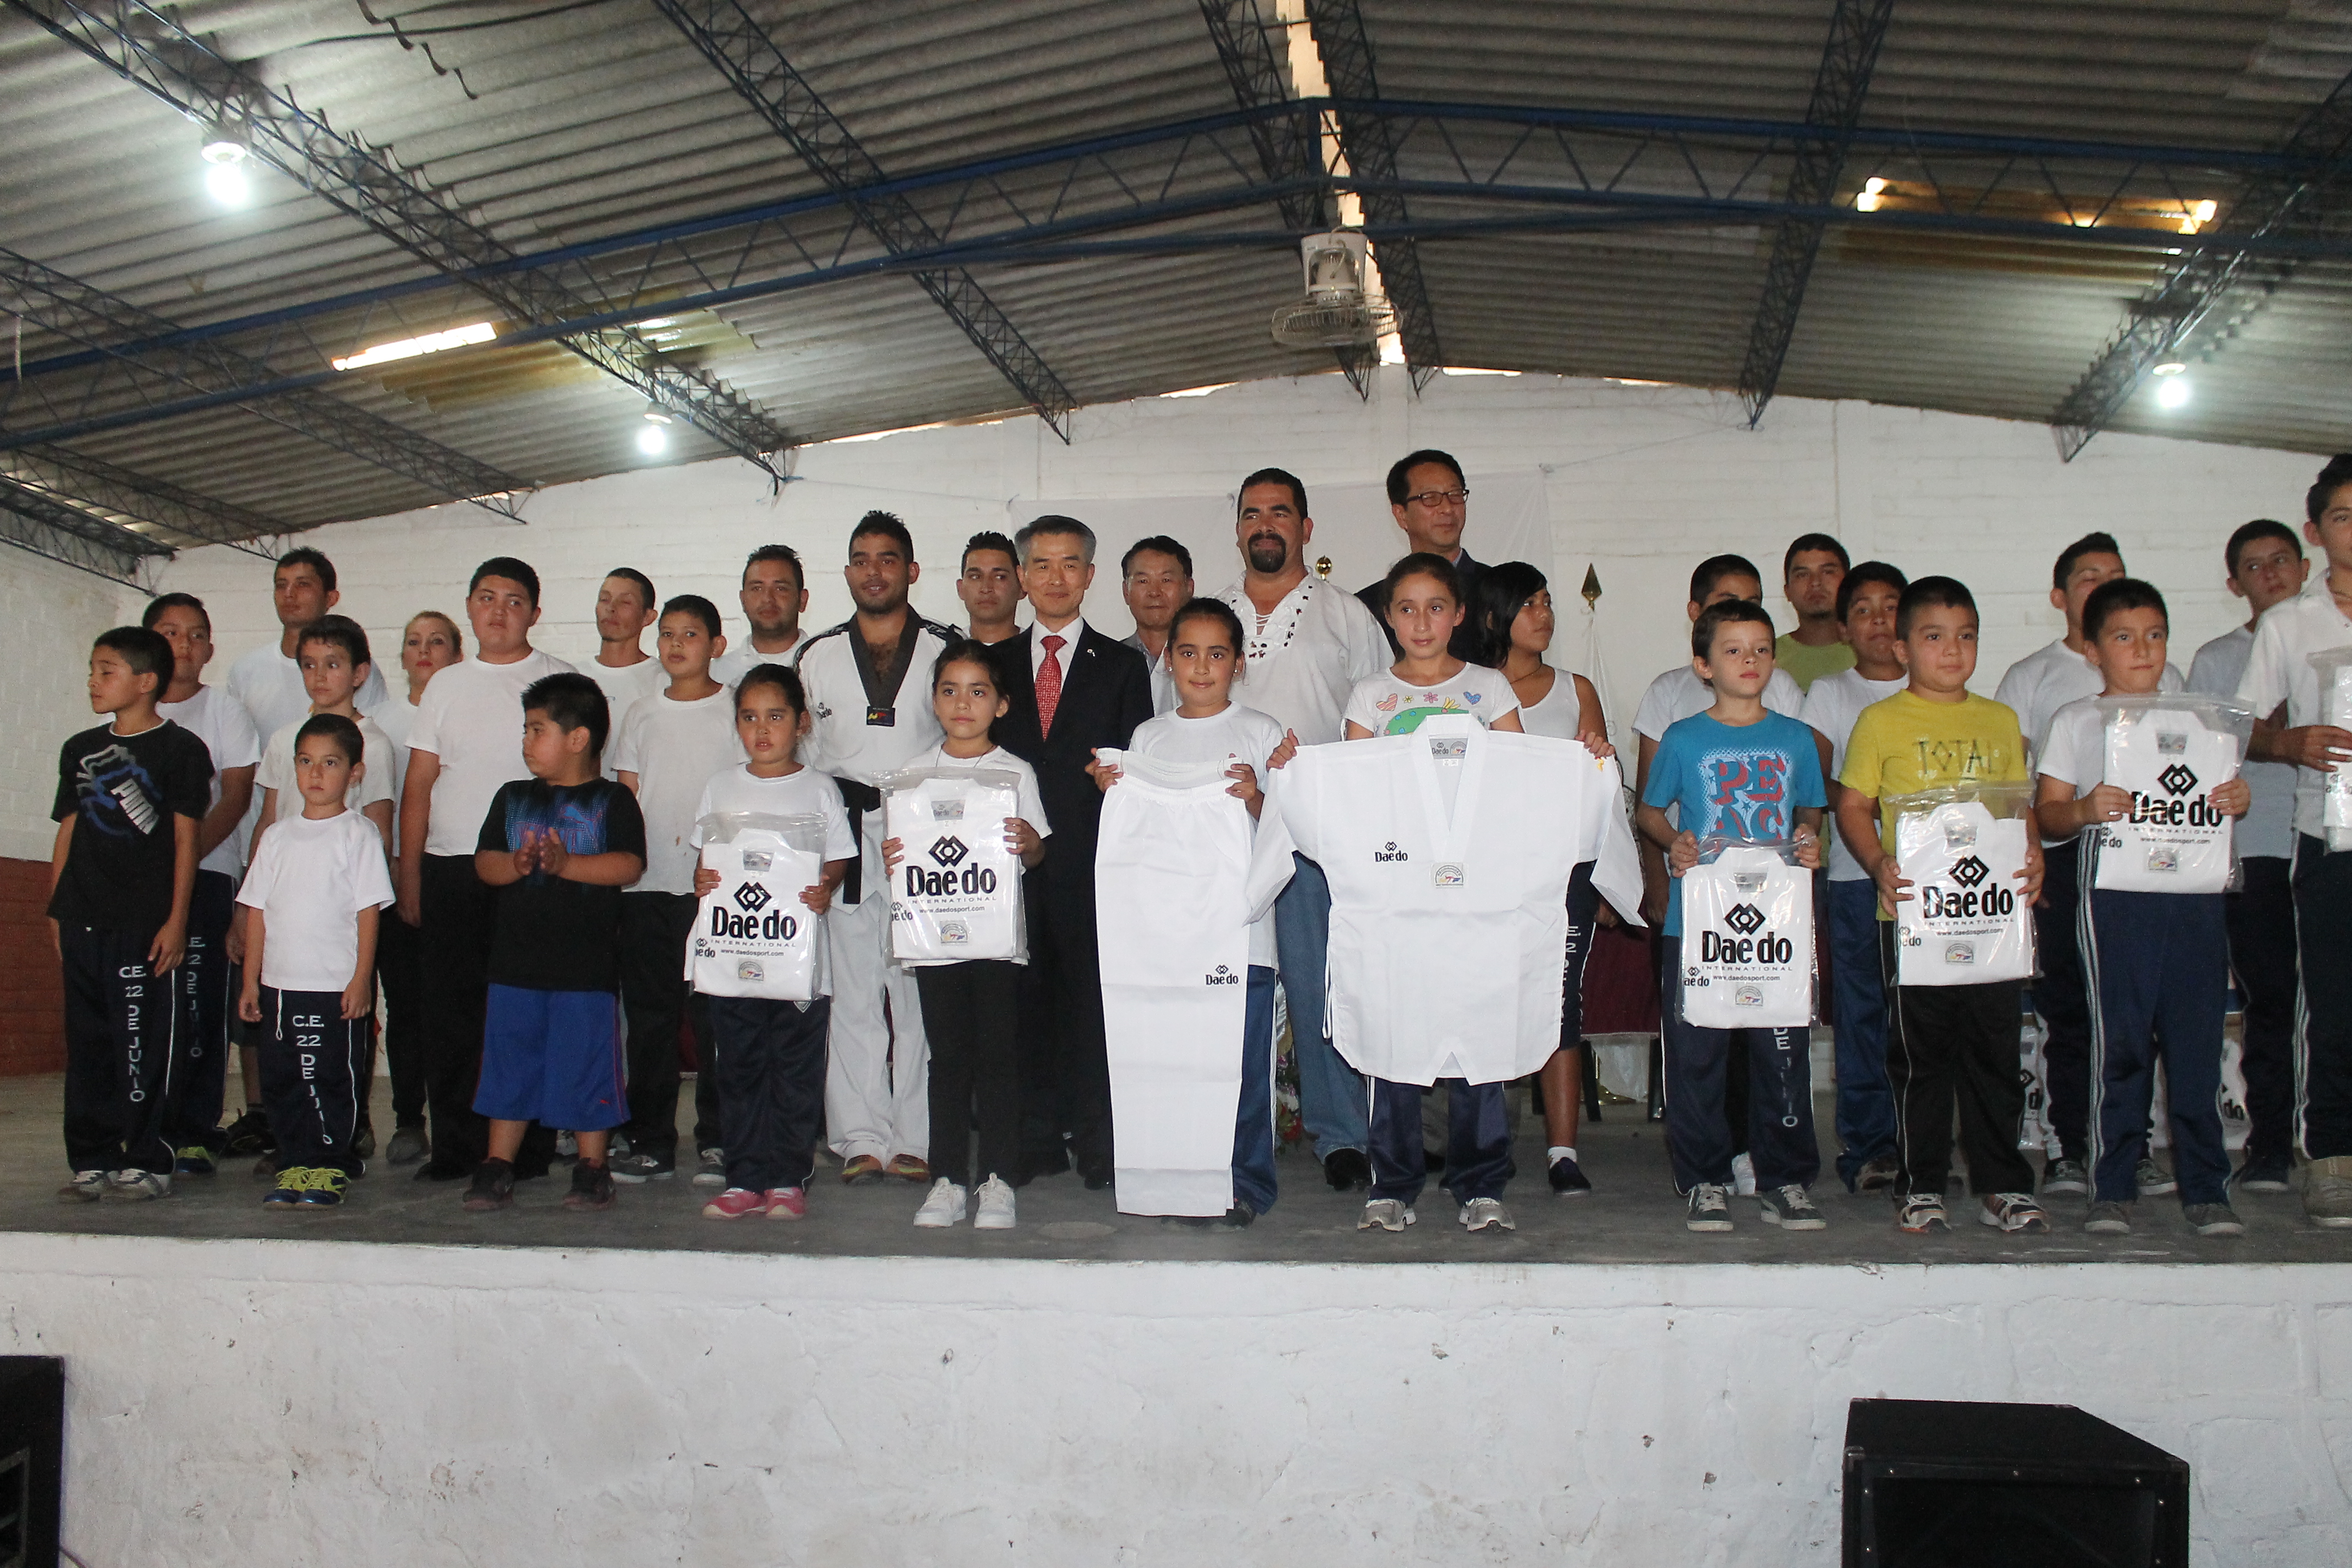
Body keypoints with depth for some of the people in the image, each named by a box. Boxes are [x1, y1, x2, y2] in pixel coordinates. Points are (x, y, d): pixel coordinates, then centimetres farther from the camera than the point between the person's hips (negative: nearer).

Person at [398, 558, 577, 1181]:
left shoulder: (561, 683, 5)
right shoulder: (446, 686, 17)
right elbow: (419, 785, 15)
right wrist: (408, 873, 9)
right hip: (448, 869, 4)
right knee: (450, 1013, 5)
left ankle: (526, 1147, 4)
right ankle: (455, 1146, 13)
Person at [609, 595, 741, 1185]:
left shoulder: (733, 712, 3)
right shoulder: (643, 714, 13)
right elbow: (625, 796, 14)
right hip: (645, 886, 4)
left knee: (713, 1015, -2)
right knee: (649, 1015, 7)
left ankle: (718, 1139, 7)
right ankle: (650, 1141, 14)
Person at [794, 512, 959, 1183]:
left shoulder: (946, 651, 8)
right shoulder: (817, 657, 15)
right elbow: (798, 752, 16)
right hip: (845, 838, 2)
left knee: (919, 989, -3)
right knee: (853, 987, 0)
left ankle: (915, 1139, 2)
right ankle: (862, 1139, 5)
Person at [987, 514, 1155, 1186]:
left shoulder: (1122, 665, 9)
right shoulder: (994, 664, 14)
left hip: (1091, 860, -2)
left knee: (1093, 998, -2)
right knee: (1025, 997, 4)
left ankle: (1096, 1143, 5)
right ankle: (1036, 1138, 12)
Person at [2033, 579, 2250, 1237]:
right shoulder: (2075, 721, 7)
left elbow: (2223, 796, 18)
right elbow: (2046, 812, 2)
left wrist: (2239, 801, -5)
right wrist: (2084, 811, -19)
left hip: (2194, 892, 3)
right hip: (2113, 893, -3)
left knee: (2198, 1040, 2)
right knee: (2120, 1042, -2)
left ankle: (2205, 1188, 11)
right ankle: (2112, 1188, 6)